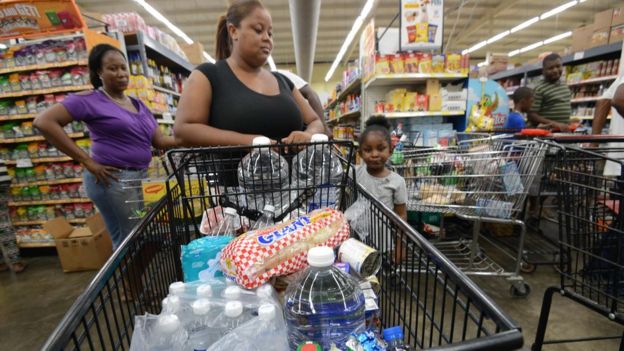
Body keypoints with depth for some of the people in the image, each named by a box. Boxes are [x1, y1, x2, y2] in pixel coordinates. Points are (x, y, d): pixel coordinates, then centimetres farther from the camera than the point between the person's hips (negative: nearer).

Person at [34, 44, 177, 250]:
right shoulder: (90, 100, -4)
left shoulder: (138, 105, 15)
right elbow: (44, 122, -11)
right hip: (113, 179, -7)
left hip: (140, 178, 7)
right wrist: (87, 161, -15)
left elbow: (160, 141, 9)